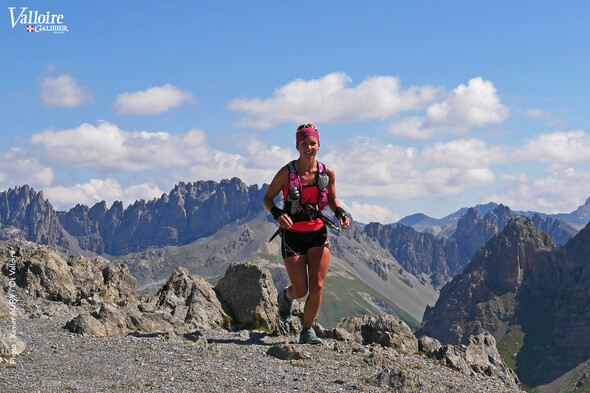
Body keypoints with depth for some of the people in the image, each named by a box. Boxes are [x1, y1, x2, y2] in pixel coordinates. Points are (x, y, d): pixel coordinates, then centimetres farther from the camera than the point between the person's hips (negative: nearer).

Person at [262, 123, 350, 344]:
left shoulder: (327, 173, -2)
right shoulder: (286, 173, -11)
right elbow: (267, 198, -2)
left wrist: (340, 213, -7)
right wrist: (278, 214, -22)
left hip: (318, 234, 2)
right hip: (292, 235, -2)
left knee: (317, 287, -8)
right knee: (301, 290, -2)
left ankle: (307, 331, 10)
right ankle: (286, 296, 36)